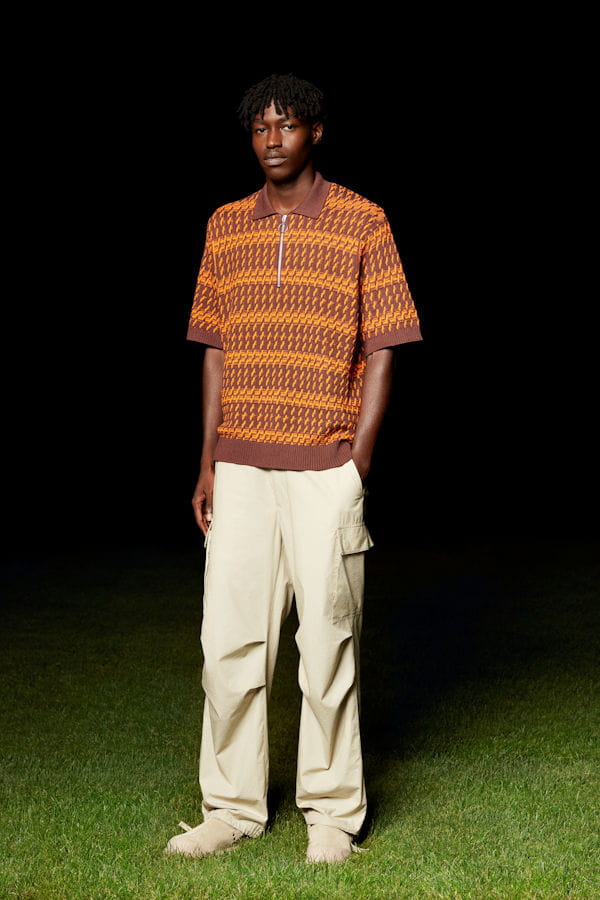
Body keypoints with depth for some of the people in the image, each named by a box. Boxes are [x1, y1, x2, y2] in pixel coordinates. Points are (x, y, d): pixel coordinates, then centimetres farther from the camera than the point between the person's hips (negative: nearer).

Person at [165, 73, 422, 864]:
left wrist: (357, 464, -9)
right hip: (240, 471, 4)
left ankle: (334, 814, 14)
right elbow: (216, 349, 13)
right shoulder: (226, 226, 11)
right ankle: (234, 806, 17)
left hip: (326, 472, -3)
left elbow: (381, 350, -2)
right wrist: (208, 464, 7)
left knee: (329, 645, 2)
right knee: (229, 642, 4)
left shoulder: (362, 223, 0)